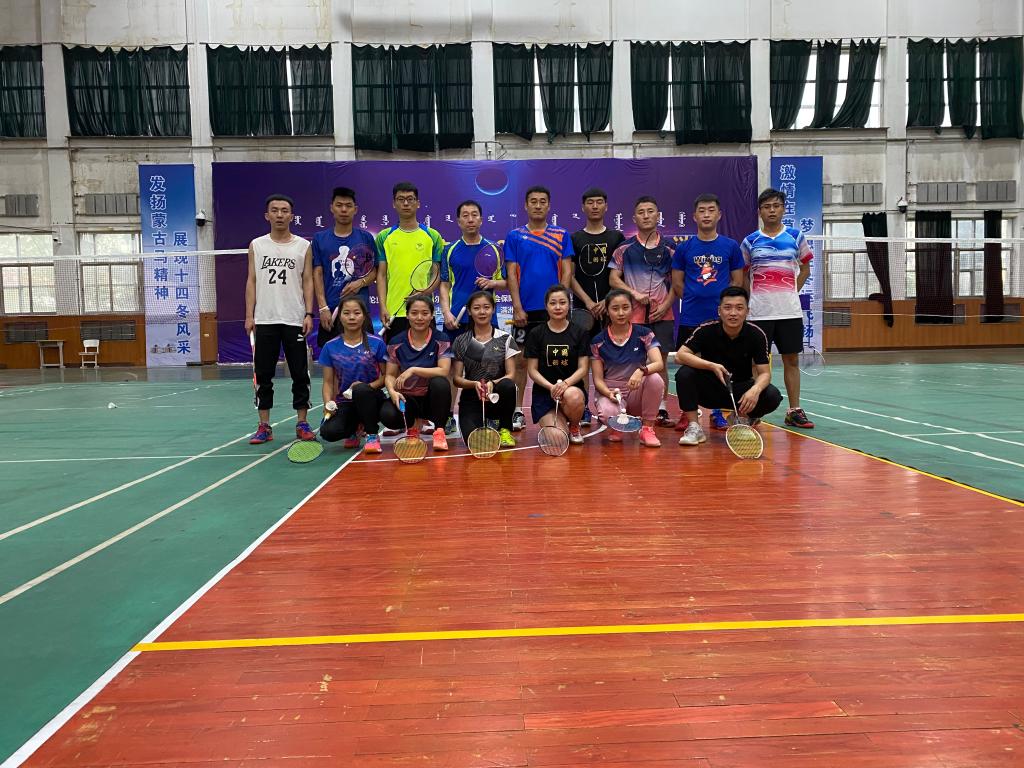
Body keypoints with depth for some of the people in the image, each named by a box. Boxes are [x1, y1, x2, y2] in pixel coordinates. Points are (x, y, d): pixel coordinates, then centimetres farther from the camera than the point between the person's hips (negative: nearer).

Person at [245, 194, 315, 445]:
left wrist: (309, 314, -6)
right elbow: (251, 281, 8)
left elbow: (308, 281, 4)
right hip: (264, 320, 1)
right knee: (263, 374, 4)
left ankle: (302, 424, 11)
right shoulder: (256, 245, 9)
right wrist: (249, 315, 0)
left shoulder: (303, 246, 6)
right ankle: (264, 426, 11)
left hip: (295, 320, -1)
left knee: (300, 374, 2)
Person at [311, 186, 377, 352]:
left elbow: (374, 271, 10)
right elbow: (317, 274, 5)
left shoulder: (365, 238, 8)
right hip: (331, 310, 0)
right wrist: (323, 308, -5)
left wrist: (360, 282, -12)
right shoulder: (319, 239, 9)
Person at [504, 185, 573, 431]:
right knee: (521, 360, 4)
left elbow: (567, 272, 3)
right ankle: (518, 412, 12)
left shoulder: (561, 235, 7)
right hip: (525, 309, 0)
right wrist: (517, 307, -8)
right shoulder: (515, 236, 5)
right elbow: (511, 273, 1)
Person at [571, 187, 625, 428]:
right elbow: (569, 276, 2)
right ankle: (583, 409, 8)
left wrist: (608, 301, -10)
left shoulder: (617, 238, 8)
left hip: (611, 306, 0)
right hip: (583, 307, 0)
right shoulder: (574, 239, 8)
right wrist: (588, 302, -9)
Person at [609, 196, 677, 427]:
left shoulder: (668, 248, 8)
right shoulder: (624, 248, 6)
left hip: (662, 315, 1)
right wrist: (634, 293, -11)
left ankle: (661, 410, 8)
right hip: (633, 315, -1)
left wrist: (665, 306, -4)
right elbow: (613, 279, 3)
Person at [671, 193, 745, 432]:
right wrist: (694, 299, 2)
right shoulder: (684, 247, 4)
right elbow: (677, 283, 7)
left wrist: (721, 302, 1)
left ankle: (718, 413, 17)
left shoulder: (731, 246, 4)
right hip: (690, 318, 0)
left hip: (721, 318, 0)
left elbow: (737, 282, 9)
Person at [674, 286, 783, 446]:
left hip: (740, 390, 1)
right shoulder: (707, 330, -15)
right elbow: (680, 355, -24)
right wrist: (712, 366, -36)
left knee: (773, 396, -26)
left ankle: (740, 420, 6)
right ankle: (694, 428, -17)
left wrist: (755, 389, -36)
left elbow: (764, 373, -13)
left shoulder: (756, 335, -12)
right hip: (710, 389, -1)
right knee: (684, 374, -30)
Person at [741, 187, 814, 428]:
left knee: (791, 359, 4)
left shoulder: (795, 236, 7)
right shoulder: (750, 241, 5)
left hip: (789, 310, 1)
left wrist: (792, 291, 5)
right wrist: (751, 299, 2)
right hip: (759, 311, -1)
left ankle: (794, 411, 10)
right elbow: (742, 275, 13)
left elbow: (805, 268, 16)